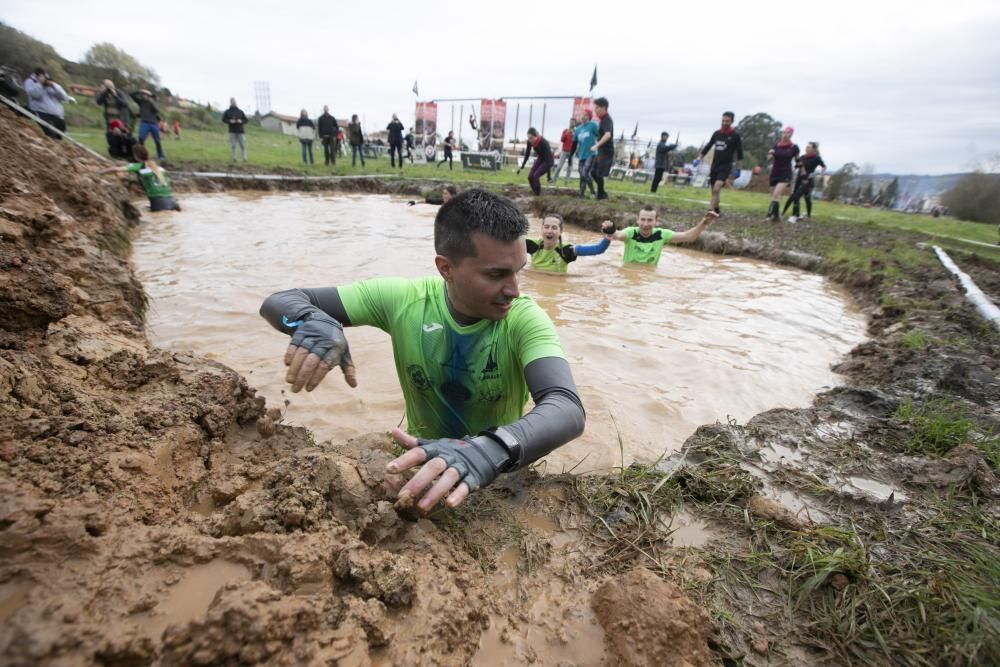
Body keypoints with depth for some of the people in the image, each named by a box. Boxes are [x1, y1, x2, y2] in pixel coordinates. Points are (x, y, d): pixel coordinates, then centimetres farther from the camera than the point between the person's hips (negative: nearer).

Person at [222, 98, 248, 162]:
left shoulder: (240, 111, 11)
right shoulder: (227, 112, 10)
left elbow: (245, 120, 10)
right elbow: (224, 119, 8)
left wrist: (241, 121, -10)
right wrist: (230, 121, -11)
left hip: (240, 131, 0)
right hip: (232, 132, 0)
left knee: (243, 145, -4)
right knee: (233, 146, -4)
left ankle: (244, 159, -1)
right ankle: (234, 158, -2)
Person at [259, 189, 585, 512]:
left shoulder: (524, 318, -21)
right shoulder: (403, 298, -16)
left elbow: (568, 409, -36)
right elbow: (280, 302, -11)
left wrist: (492, 449, -54)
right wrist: (314, 321, -33)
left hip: (498, 478, 0)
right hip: (423, 465, 1)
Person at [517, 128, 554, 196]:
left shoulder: (543, 142, -34)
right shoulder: (530, 141, -17)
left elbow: (548, 158, -31)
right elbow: (527, 154, -3)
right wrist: (522, 166, -1)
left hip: (548, 161, -6)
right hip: (540, 159, 6)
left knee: (535, 176, -22)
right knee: (530, 176, -8)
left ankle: (538, 195, -7)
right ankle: (534, 193, 12)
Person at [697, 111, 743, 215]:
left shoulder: (735, 136, -3)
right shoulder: (716, 133, 8)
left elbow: (739, 154, 1)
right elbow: (708, 146, 20)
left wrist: (738, 170, -1)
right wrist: (699, 159, 17)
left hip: (726, 166, -5)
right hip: (714, 166, 5)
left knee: (716, 189, -24)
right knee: (714, 190, 10)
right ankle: (716, 211, 26)